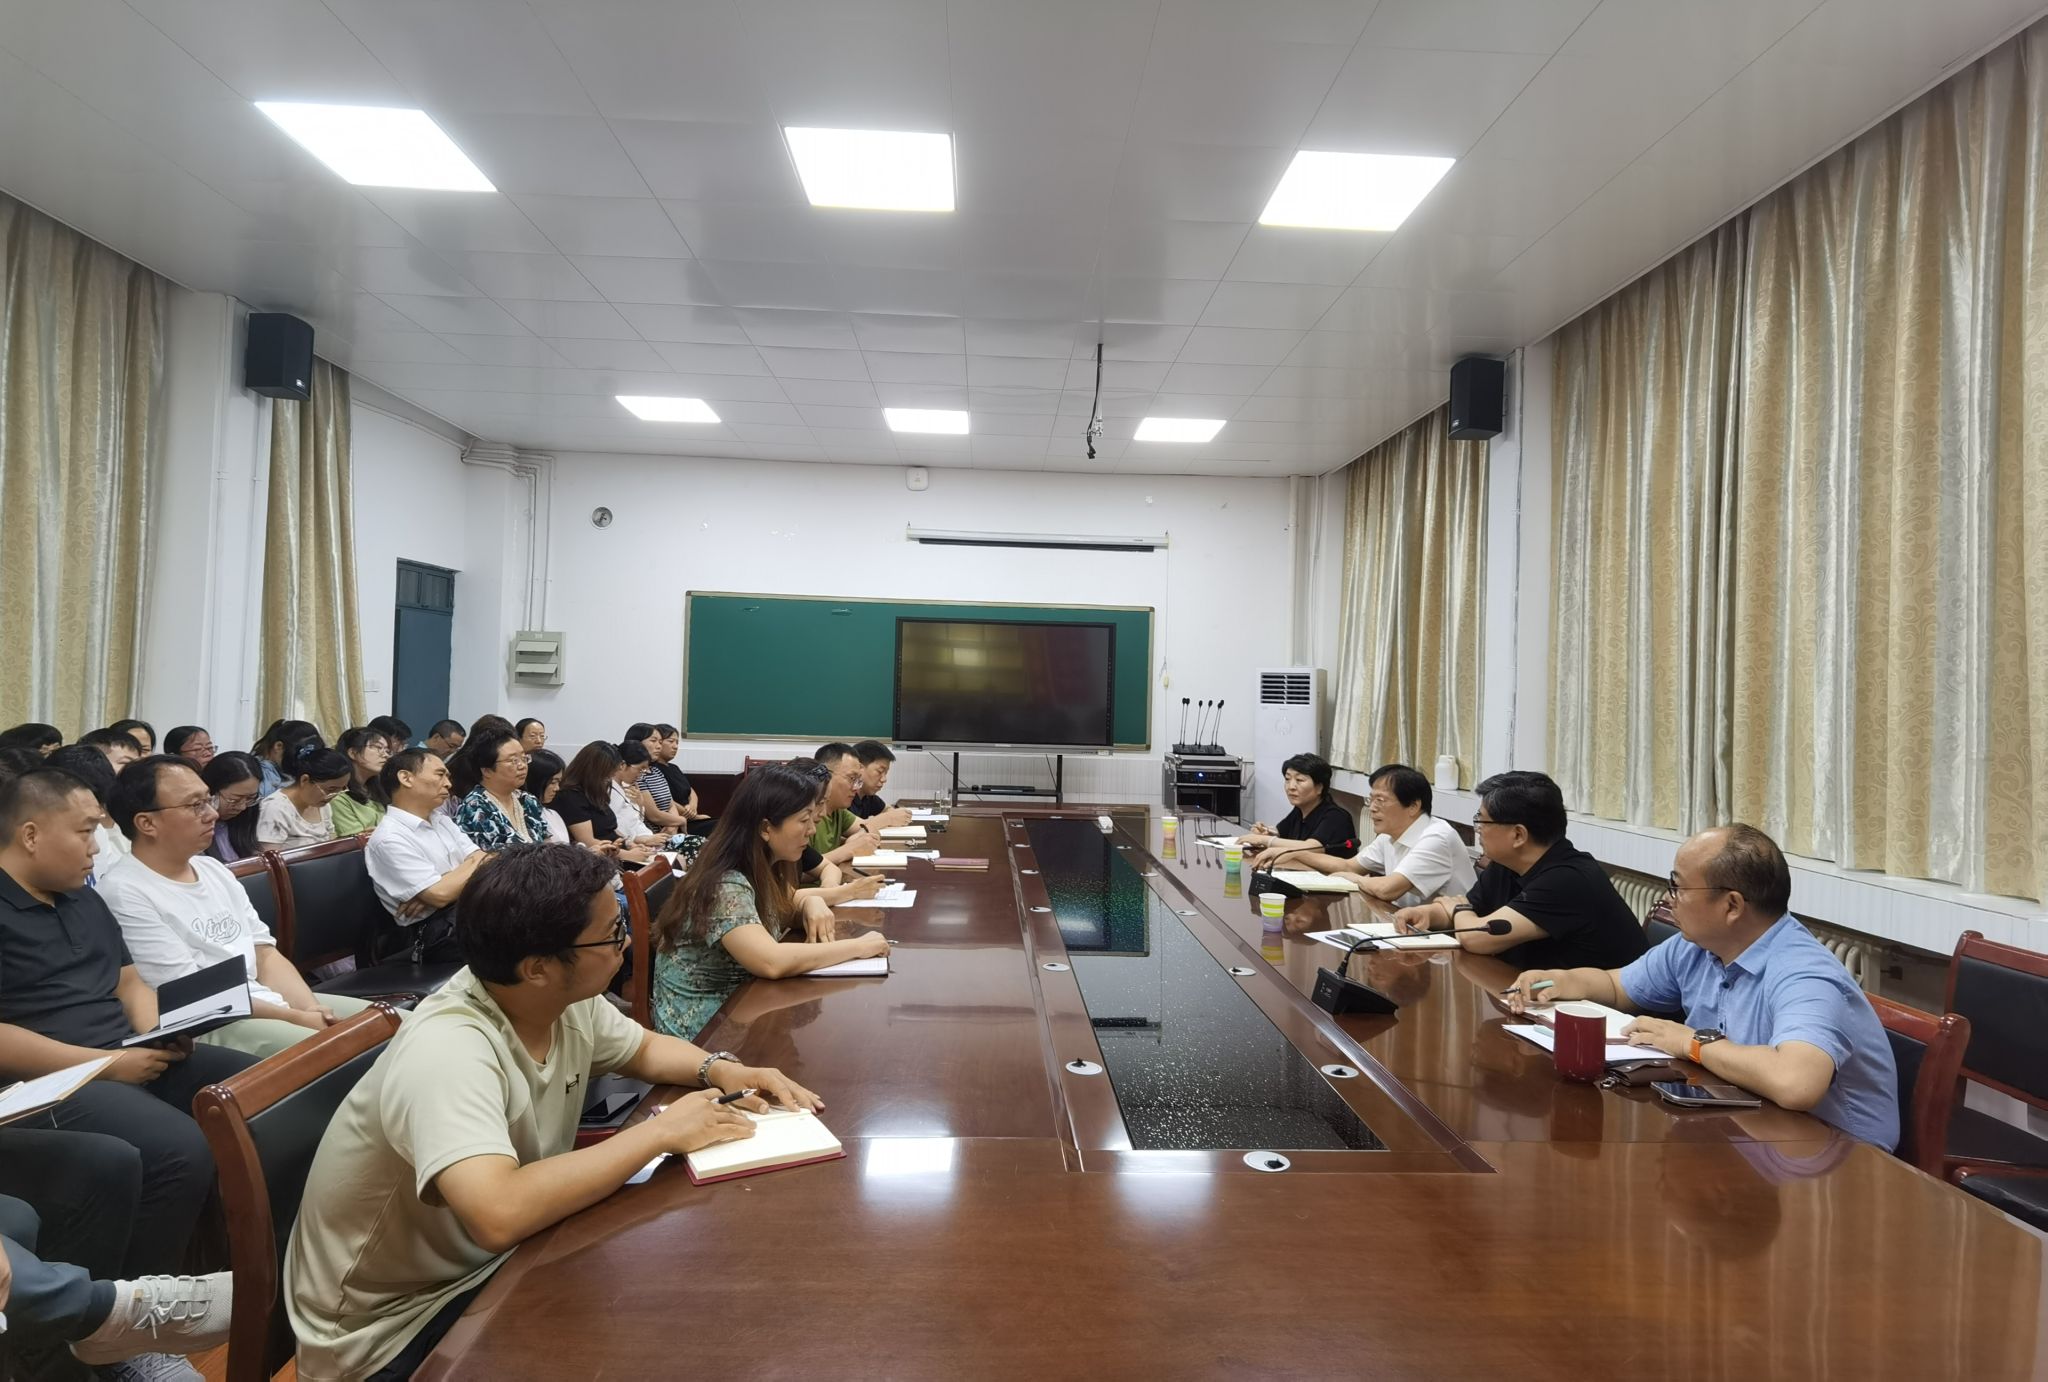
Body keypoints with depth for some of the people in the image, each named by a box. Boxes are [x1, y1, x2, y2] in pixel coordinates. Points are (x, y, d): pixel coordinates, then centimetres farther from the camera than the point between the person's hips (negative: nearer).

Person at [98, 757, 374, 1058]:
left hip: (273, 1001, 8)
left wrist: (311, 1008, -6)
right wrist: (296, 1018, -16)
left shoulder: (214, 869, 13)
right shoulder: (125, 895, -10)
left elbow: (264, 953, 12)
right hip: (203, 1029, -7)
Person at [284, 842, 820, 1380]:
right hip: (392, 1327, -7)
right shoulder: (448, 1053, -33)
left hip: (489, 1264, 7)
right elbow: (500, 1215, -46)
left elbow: (645, 1048, 11)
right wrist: (660, 1131, -34)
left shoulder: (567, 1000, -9)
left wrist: (721, 1068, -10)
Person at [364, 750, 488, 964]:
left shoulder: (443, 821, 16)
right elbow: (441, 894, -16)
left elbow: (485, 863, 7)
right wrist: (474, 863, 1)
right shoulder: (389, 838, -9)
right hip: (436, 933, -8)